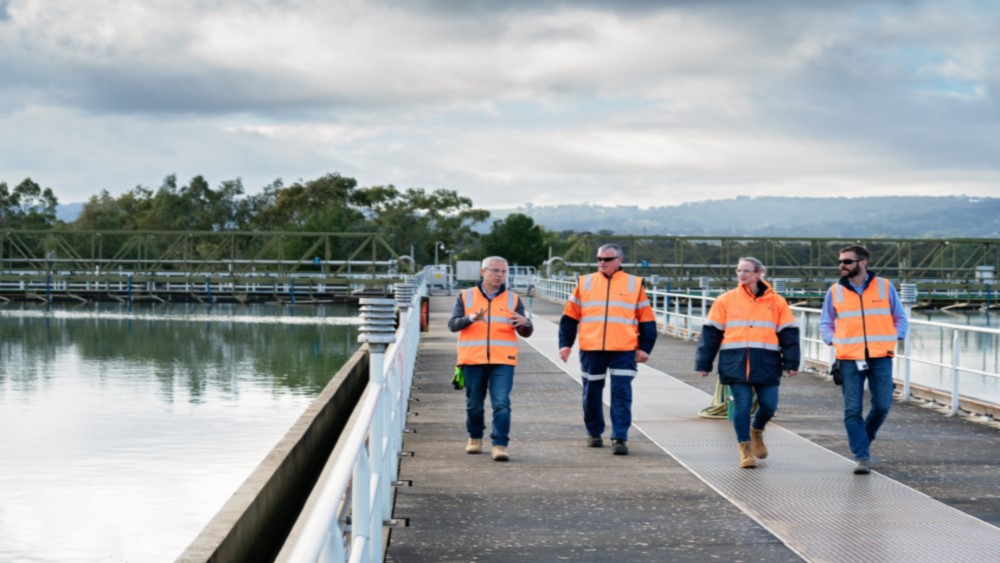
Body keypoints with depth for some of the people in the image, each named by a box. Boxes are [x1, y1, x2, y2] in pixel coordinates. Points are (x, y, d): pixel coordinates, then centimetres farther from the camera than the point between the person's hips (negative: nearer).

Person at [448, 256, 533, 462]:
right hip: (473, 360, 1)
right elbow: (453, 325, -2)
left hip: (503, 361, 0)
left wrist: (524, 323, -17)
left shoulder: (513, 299, 11)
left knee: (501, 403, -13)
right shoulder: (466, 297, 9)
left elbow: (526, 333, 7)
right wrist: (471, 318, -22)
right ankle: (475, 438, 31)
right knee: (474, 404, 9)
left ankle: (500, 445, -13)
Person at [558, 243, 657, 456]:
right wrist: (565, 344, 5)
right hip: (590, 350, 2)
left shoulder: (634, 284, 7)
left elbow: (647, 319, 8)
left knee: (621, 395, -8)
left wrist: (645, 348, 2)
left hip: (624, 350, -2)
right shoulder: (585, 283, 10)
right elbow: (570, 316, 12)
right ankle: (594, 433, 27)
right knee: (592, 394, 10)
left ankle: (620, 438, -5)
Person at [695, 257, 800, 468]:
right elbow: (711, 332, 7)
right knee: (742, 405, -5)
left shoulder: (776, 301, 7)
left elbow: (788, 332, 7)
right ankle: (745, 449, 8)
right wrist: (703, 362, 4)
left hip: (766, 363, 1)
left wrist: (791, 362, -1)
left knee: (769, 405, -1)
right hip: (735, 363, -1)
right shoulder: (725, 300, 6)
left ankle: (756, 431, 31)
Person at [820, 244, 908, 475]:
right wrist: (833, 341, 0)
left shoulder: (885, 287, 4)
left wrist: (893, 339, -3)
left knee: (882, 406, 1)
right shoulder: (835, 292, 5)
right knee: (853, 410, -6)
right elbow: (825, 322, 17)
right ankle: (862, 456, -1)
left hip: (881, 358, 0)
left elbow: (900, 318, 13)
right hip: (850, 359, 0)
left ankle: (862, 441, 26)